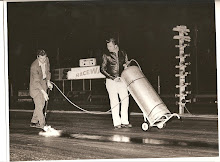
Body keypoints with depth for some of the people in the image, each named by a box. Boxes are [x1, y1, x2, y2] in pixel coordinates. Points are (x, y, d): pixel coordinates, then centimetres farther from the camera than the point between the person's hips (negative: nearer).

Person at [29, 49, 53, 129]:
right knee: (38, 104, -12)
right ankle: (42, 124, -10)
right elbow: (36, 81, -31)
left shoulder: (46, 60, -8)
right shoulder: (34, 66, -29)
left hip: (43, 83, 7)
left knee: (42, 104, 8)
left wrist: (48, 81, 0)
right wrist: (43, 92, -37)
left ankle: (33, 122, 18)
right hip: (35, 86, -7)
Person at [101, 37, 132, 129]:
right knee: (114, 101, -4)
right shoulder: (106, 55, 0)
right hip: (111, 81, -3)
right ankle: (116, 123, 1)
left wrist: (126, 65, -5)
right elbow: (103, 69, -2)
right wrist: (113, 78, -10)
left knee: (125, 100, 0)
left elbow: (127, 64, 20)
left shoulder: (123, 54, 8)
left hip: (122, 80, 3)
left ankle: (124, 122, 9)